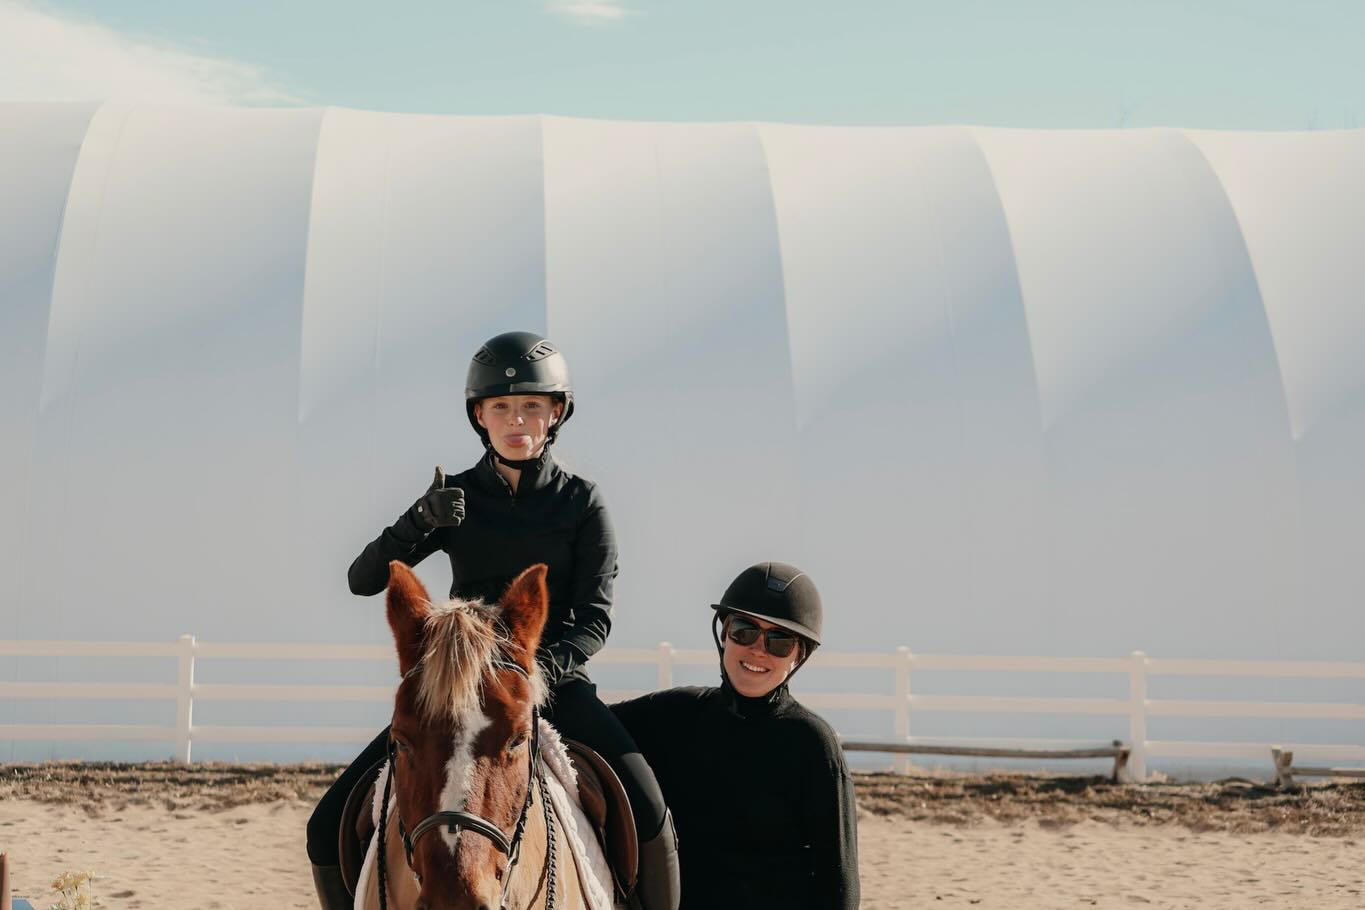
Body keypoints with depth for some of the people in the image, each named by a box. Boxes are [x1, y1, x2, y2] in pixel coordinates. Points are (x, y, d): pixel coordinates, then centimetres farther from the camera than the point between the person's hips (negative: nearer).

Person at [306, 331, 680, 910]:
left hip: (555, 680, -2)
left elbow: (594, 618, -5)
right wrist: (420, 523, -19)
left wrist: (544, 666, -25)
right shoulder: (454, 498, 5)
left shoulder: (581, 503, 1)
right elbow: (363, 579, 0)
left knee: (649, 818, -28)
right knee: (331, 829, -10)